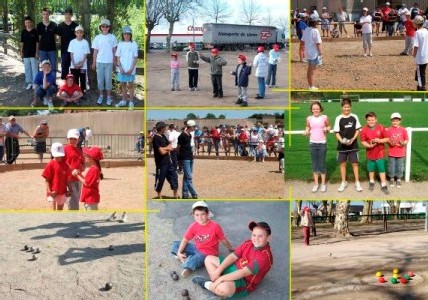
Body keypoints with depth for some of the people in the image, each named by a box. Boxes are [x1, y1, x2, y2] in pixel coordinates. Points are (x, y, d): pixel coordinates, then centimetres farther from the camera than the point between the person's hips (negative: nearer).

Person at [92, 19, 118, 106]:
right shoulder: (97, 38, 2)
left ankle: (109, 97, 11)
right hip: (99, 62, 1)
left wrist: (115, 61, 2)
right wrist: (93, 63, 4)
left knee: (108, 79, 3)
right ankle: (100, 96, 17)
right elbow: (95, 52, 5)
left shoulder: (112, 37, 1)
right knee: (100, 79, 6)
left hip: (109, 62, -1)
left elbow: (114, 51, 5)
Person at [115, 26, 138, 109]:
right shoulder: (120, 44, 4)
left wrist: (131, 69, -11)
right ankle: (123, 101, 21)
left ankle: (131, 102, 8)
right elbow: (118, 57, 5)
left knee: (130, 85, 4)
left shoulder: (134, 44, -2)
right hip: (122, 69, 3)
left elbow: (135, 58, -3)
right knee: (123, 85, 11)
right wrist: (120, 68, -8)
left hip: (130, 70, -3)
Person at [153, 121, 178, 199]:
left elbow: (171, 147, 8)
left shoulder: (163, 136, 11)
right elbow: (162, 152, -22)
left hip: (168, 161, 9)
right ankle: (159, 197, 18)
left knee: (173, 177, 10)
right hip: (161, 163, -8)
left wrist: (164, 148, -12)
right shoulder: (156, 138, -17)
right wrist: (167, 149, -1)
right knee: (160, 180, 4)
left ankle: (176, 196, 19)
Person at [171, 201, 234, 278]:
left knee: (193, 261, -34)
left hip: (208, 253, -6)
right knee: (176, 244, 1)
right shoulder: (193, 226, -9)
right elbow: (185, 239, -3)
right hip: (196, 248, 6)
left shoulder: (215, 226, -21)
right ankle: (185, 257, -15)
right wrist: (179, 252, -14)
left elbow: (223, 240, -6)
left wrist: (232, 249, 7)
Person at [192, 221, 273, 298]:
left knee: (224, 288, -39)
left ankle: (206, 284, -8)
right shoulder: (248, 243, -3)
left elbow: (243, 273, -30)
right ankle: (216, 283, -9)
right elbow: (233, 256, 0)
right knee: (209, 259, 10)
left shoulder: (265, 256, -28)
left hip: (245, 282, -9)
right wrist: (218, 270, -13)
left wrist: (221, 278, -27)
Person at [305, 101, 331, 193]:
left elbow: (329, 126, 10)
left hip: (322, 143, -2)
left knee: (322, 164, 4)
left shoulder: (324, 117, -5)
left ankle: (323, 184, 16)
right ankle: (316, 184, 17)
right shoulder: (309, 118, -1)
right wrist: (307, 132, -7)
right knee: (314, 164, 8)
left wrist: (327, 130, -11)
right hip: (312, 143, 2)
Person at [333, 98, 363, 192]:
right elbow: (336, 132, -3)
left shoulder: (354, 117, -1)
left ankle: (357, 183, 13)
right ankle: (343, 182, 21)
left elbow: (358, 130, 3)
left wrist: (353, 139, -12)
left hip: (353, 145, 0)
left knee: (355, 163, 3)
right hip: (342, 145, 0)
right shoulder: (339, 118, -4)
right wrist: (342, 141, -20)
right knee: (342, 164, 7)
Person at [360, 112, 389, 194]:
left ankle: (383, 186, 7)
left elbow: (387, 139, -4)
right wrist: (369, 145, -22)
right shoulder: (364, 130, -7)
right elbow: (363, 141, -5)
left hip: (380, 153, -1)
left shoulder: (381, 128, -9)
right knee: (371, 169, 16)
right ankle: (371, 182, 35)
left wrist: (380, 140, -22)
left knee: (382, 169, 0)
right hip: (370, 153, 2)